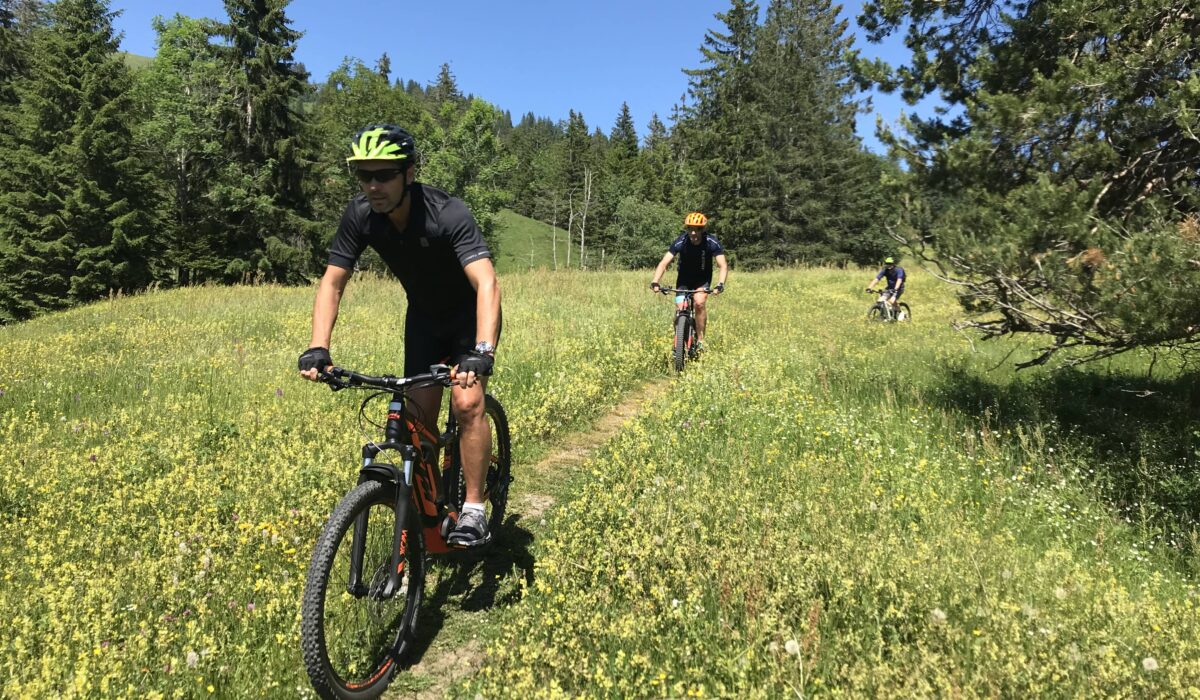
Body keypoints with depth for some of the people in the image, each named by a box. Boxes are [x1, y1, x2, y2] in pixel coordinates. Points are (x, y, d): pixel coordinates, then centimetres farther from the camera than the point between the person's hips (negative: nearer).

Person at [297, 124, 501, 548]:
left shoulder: (448, 214, -33)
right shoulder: (359, 216, -19)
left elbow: (486, 283, -44)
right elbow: (331, 284, -16)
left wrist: (482, 353, -58)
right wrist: (317, 348, -30)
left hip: (469, 312, -4)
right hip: (424, 314, 5)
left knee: (467, 403, -21)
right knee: (420, 415, 0)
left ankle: (473, 511, -8)